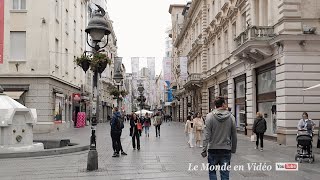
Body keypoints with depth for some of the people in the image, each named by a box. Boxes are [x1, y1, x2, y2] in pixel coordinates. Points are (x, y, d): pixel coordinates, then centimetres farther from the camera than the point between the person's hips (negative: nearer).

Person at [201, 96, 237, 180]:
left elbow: (207, 135, -11)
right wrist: (233, 149, 14)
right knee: (225, 173, 8)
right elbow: (234, 136, 4)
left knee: (212, 171, 12)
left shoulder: (210, 116, -7)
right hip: (226, 149, 2)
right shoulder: (231, 117, -1)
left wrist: (204, 149, -7)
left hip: (213, 149, -1)